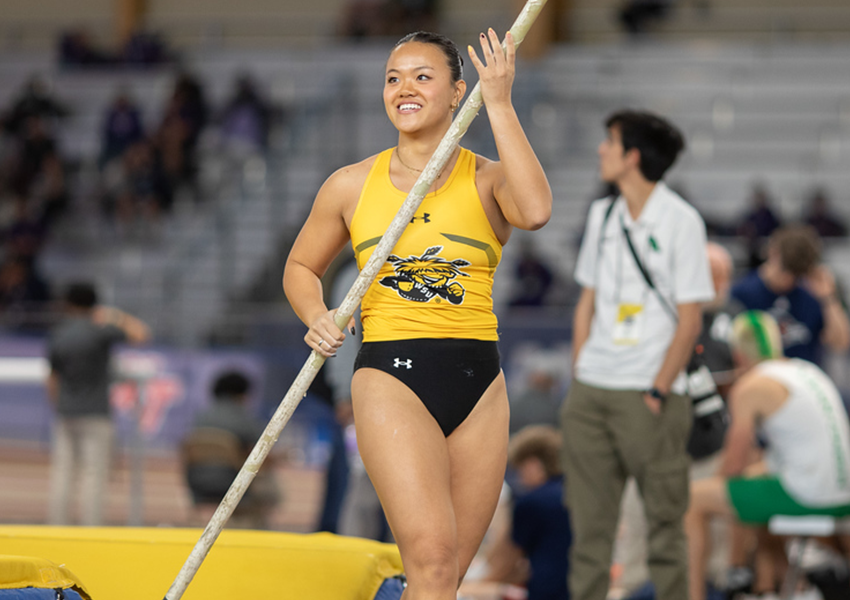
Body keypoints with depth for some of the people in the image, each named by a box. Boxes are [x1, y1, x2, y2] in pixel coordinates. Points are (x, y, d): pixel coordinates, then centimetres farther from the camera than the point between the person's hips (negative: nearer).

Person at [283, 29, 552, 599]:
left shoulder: (487, 181, 3)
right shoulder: (352, 186, 7)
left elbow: (536, 211, -21)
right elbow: (301, 267, 21)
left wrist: (500, 105, -19)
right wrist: (318, 317, -1)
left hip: (478, 385, 2)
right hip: (391, 379, -2)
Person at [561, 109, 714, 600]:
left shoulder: (681, 221, -6)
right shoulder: (602, 215, 12)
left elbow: (690, 320, -7)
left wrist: (658, 392, -12)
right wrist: (578, 379, 10)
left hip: (648, 397, -6)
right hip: (591, 392, 6)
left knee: (664, 520, 0)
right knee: (589, 521, 6)